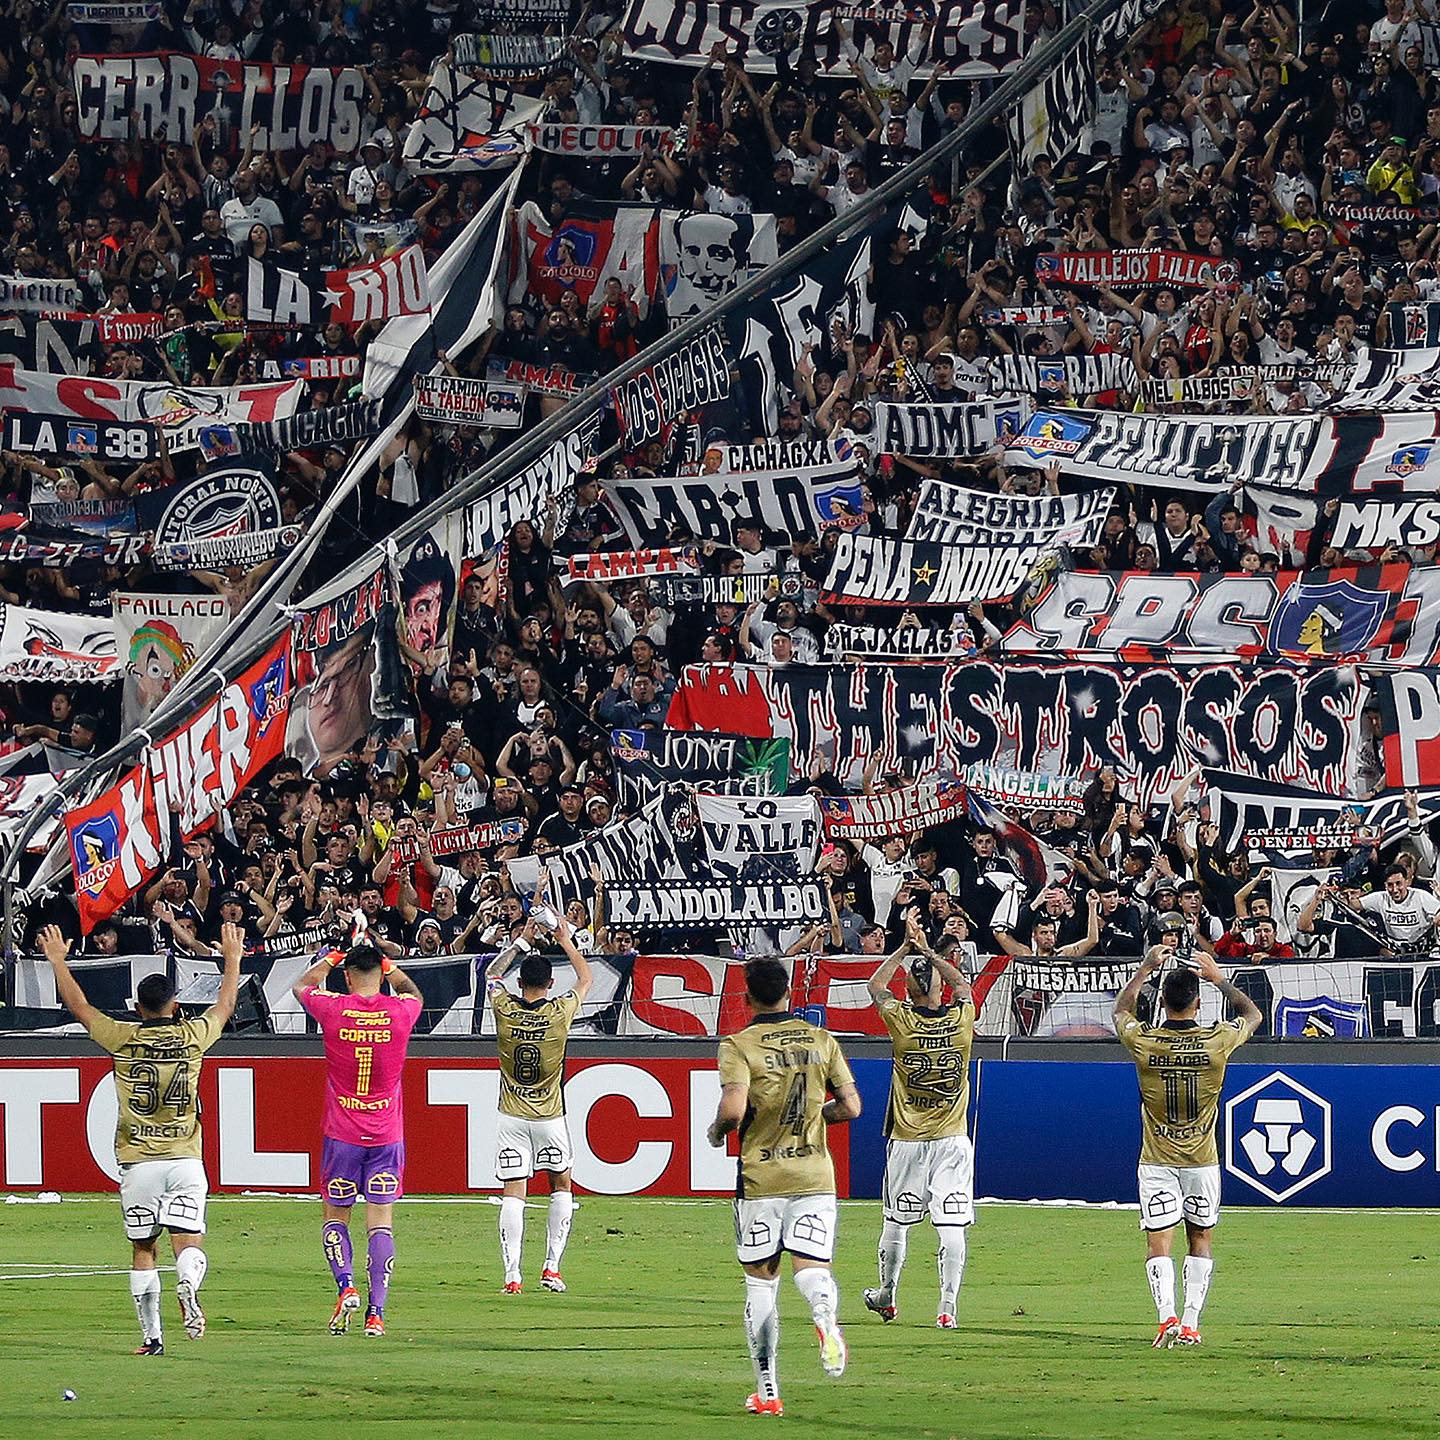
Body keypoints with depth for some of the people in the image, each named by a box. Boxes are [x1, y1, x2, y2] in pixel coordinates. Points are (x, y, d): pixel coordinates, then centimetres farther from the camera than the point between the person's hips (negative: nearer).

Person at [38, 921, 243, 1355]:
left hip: (138, 1161, 0)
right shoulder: (192, 1037, 0)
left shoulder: (122, 1039, -3)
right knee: (188, 1243, -6)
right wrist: (232, 957, 34)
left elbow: (77, 1005, 10)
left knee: (143, 1249, 9)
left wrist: (57, 960, 23)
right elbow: (226, 1005, 20)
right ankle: (188, 1285, -39)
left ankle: (151, 1335, 8)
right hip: (185, 1158, 0)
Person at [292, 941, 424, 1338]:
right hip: (387, 1134, 1)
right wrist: (388, 964, 32)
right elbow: (414, 993, 22)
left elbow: (301, 986, 16)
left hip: (342, 1133, -1)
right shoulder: (400, 1011, -6)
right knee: (381, 1220, 1)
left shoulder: (332, 1009, -8)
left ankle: (346, 1287, -7)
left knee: (335, 1214, 15)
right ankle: (376, 1312, -6)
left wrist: (331, 959, 30)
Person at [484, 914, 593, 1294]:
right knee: (561, 1185, 18)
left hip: (512, 1117, 0)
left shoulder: (504, 1009, -8)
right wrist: (565, 940, 19)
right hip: (550, 1117, 0)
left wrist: (522, 941, 19)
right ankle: (552, 1268, 12)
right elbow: (585, 978, 11)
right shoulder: (559, 1012, -10)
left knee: (512, 1194, -1)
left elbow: (492, 974, 15)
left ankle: (512, 1276, -10)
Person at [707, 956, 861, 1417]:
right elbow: (850, 1106, 5)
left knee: (760, 1281, 8)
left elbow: (734, 1108, -21)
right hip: (815, 1175, 2)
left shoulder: (738, 1046, -7)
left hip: (760, 1179, -2)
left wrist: (716, 1131, 1)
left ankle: (767, 1391, 9)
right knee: (810, 1267, -2)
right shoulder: (821, 1041, 5)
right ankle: (825, 1313, -40)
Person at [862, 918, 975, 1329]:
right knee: (952, 1227, -3)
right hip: (951, 1142, 1)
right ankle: (947, 1307, -9)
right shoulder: (961, 1019, -6)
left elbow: (875, 986, 12)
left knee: (896, 1222, 13)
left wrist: (906, 949, 16)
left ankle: (887, 1295, 27)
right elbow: (963, 984, 18)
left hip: (907, 1142, -1)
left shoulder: (903, 1021, -9)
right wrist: (928, 952, 22)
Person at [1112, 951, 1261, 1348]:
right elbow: (1252, 1014, 11)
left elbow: (1120, 1010, 13)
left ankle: (1167, 1316, -20)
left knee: (1158, 1241, -2)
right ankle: (1191, 1323, 8)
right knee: (1200, 1239, 14)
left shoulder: (1142, 1041, -11)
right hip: (1202, 1160, 1)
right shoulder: (1216, 1041, -11)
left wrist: (1145, 968, 19)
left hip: (1157, 1162, -1)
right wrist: (1218, 978, 14)